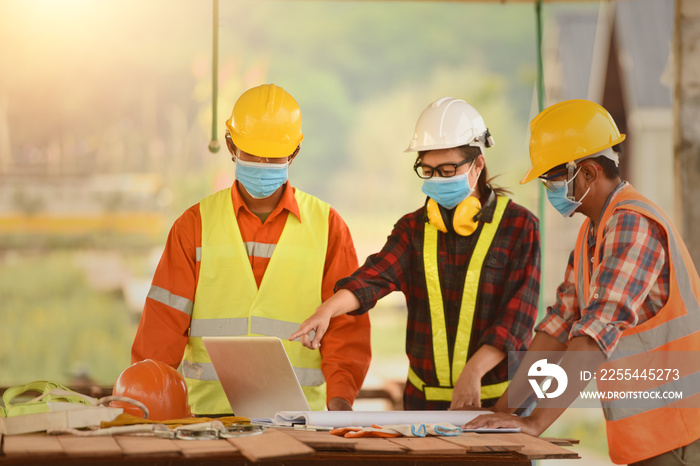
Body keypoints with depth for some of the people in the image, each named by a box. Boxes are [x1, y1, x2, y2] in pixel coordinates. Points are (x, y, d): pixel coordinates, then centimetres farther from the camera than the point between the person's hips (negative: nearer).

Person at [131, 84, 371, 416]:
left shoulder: (327, 226, 11)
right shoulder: (196, 224, 11)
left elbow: (346, 325, 7)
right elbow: (164, 320, 7)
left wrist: (340, 396, -8)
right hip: (209, 410, 0)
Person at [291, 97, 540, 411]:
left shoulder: (519, 227, -3)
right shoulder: (414, 229, 8)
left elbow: (518, 314, -11)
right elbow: (376, 276, -11)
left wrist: (474, 372, -22)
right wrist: (328, 309, -31)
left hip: (495, 399, -3)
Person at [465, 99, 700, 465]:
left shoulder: (633, 224, -18)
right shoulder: (592, 232, 13)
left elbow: (598, 330, -26)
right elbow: (559, 324, 13)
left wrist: (536, 421, -29)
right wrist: (505, 408, 6)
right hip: (645, 436, 9)